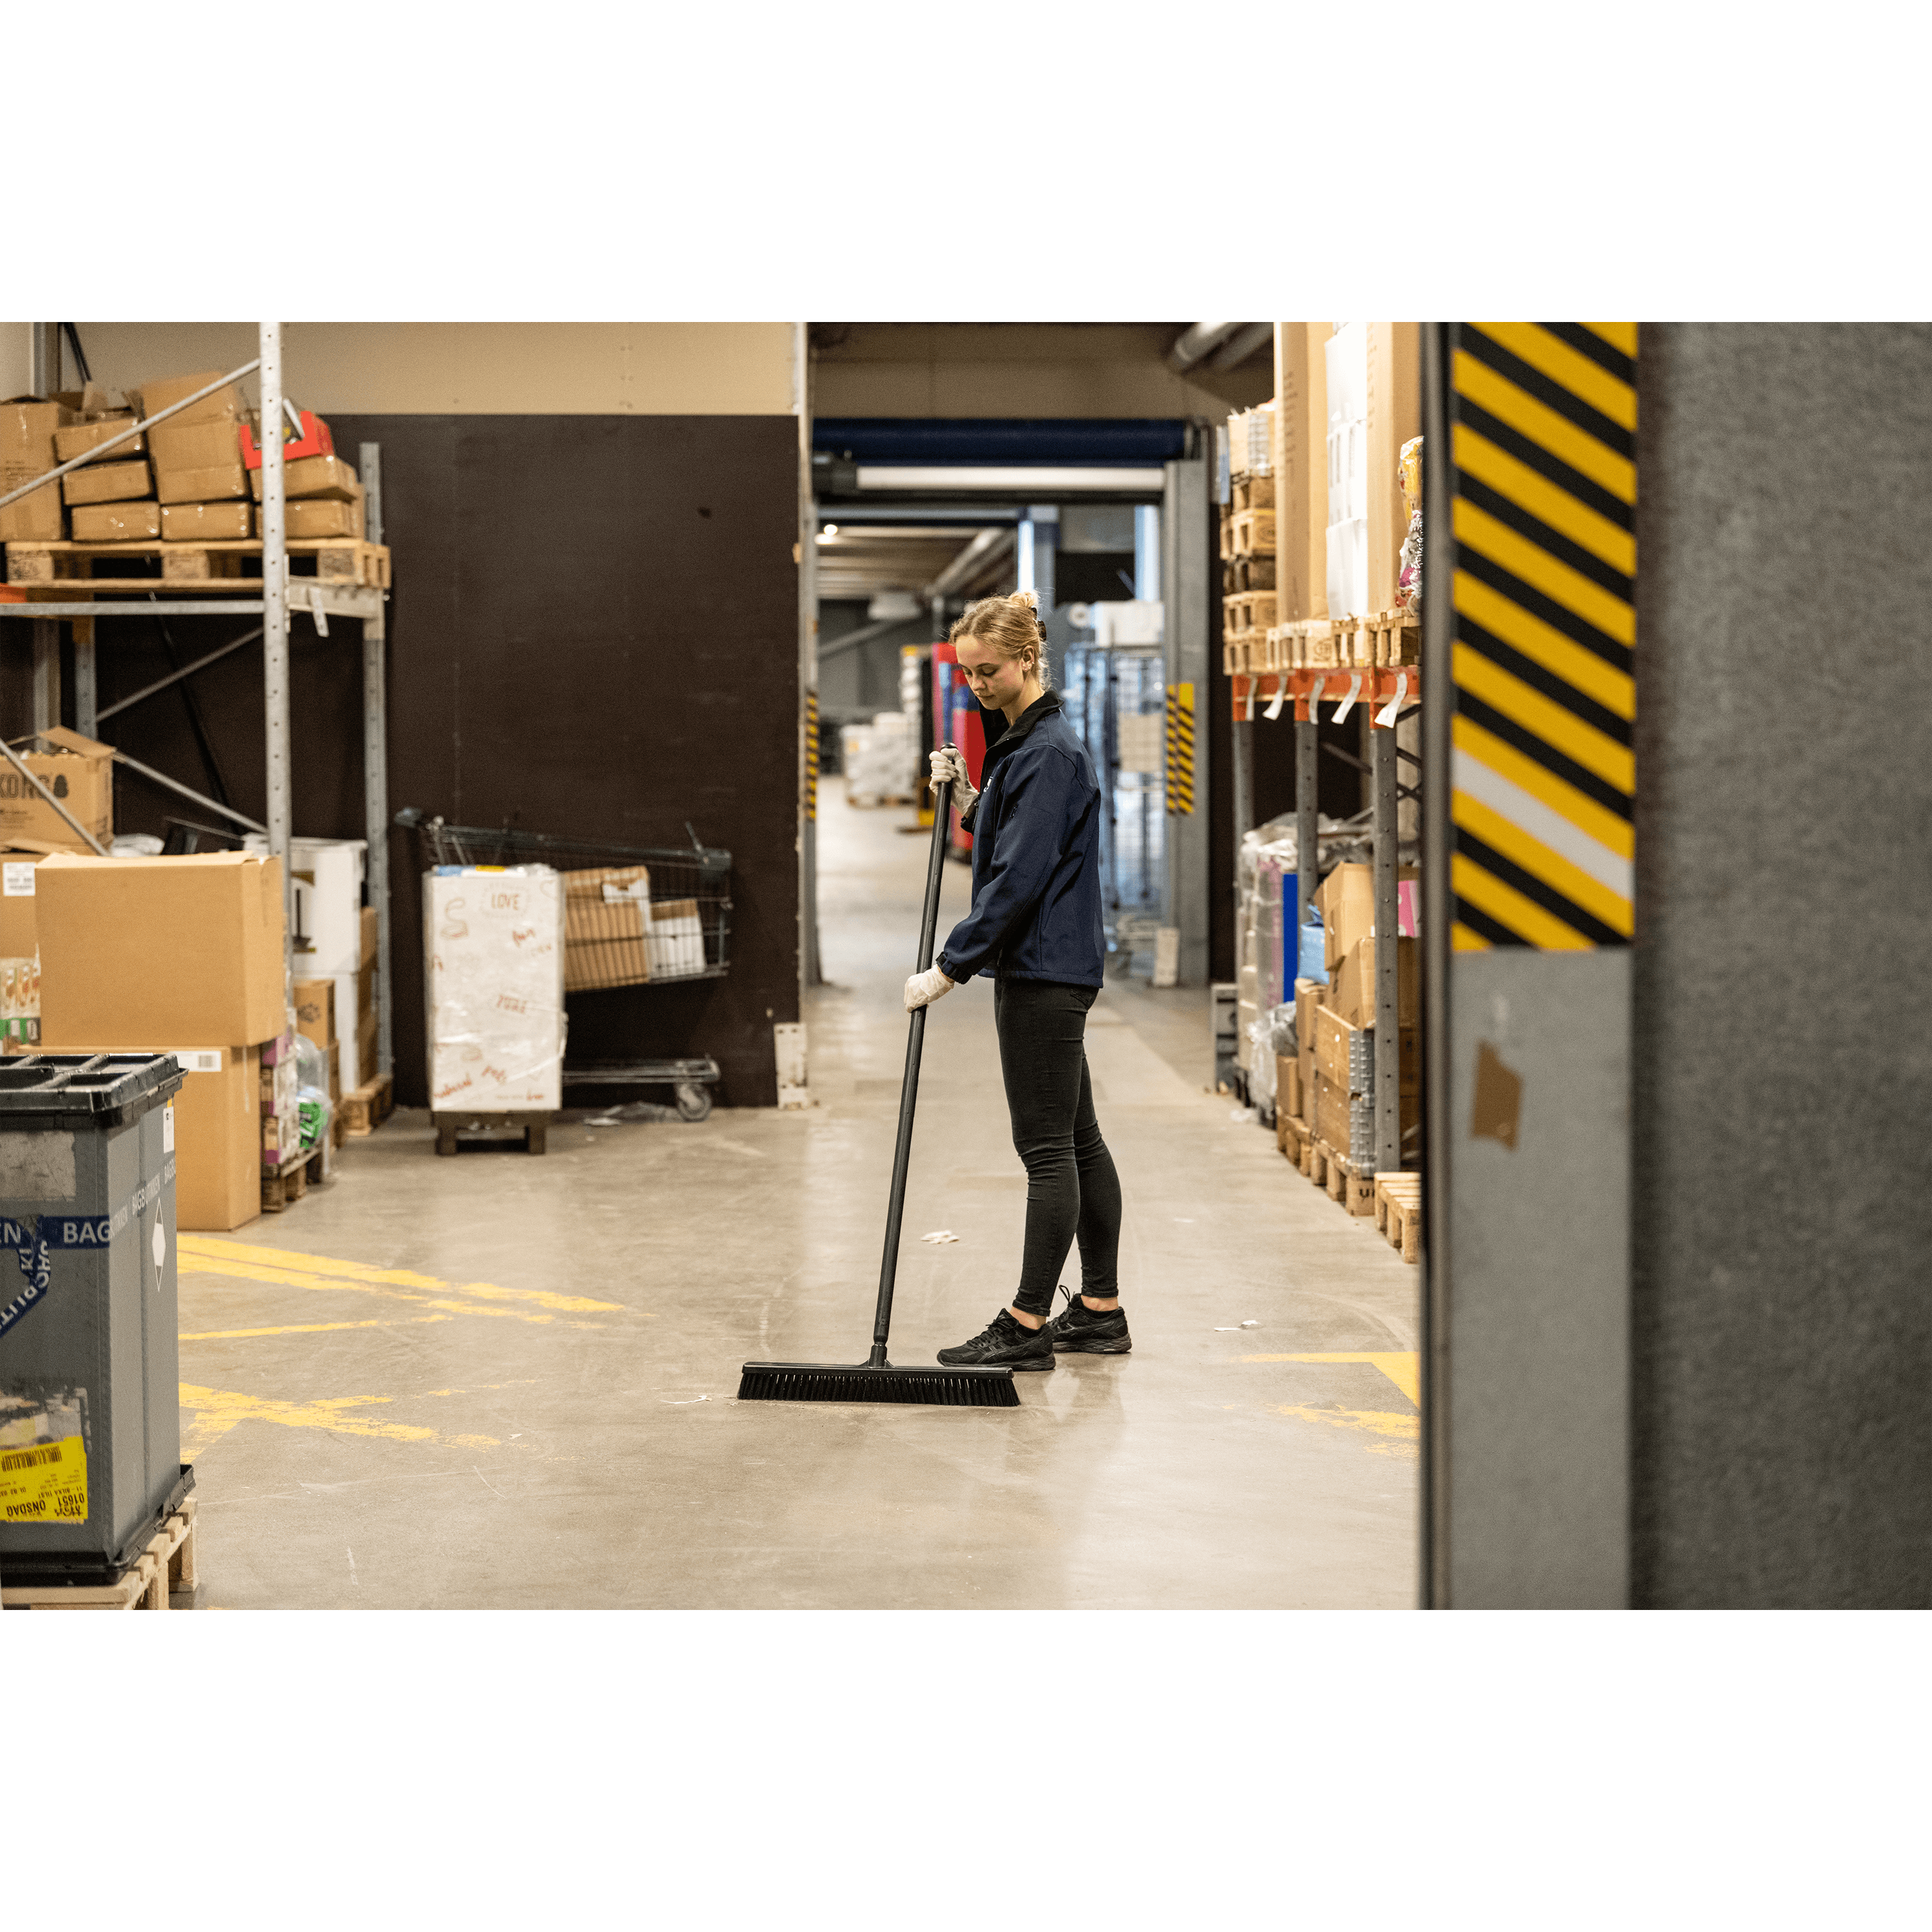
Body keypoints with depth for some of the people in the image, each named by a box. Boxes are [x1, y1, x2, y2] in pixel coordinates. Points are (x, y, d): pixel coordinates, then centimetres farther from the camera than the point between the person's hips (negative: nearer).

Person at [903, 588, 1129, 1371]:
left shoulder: (1049, 752, -17)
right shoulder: (1029, 743, 15)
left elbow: (1018, 878, -22)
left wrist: (949, 967, -20)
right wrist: (967, 800, 7)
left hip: (1043, 972, -11)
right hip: (1046, 968, 11)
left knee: (1048, 1147, -7)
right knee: (1076, 1138, 13)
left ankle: (1028, 1325, -5)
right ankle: (1100, 1310, 19)